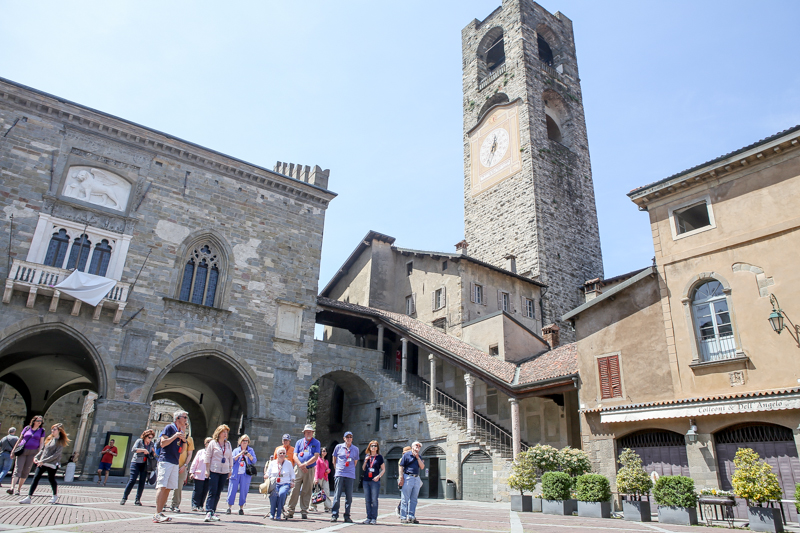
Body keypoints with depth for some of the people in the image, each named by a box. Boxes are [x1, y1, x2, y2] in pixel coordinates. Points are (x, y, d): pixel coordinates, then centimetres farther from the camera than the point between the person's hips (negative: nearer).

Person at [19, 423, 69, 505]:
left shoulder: (60, 442, -9)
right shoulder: (49, 438, 12)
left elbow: (56, 455, -15)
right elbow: (43, 449, 17)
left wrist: (44, 461, -18)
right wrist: (36, 457, 2)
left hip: (52, 464, -6)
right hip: (42, 463, 6)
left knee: (51, 479, 4)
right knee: (36, 478, -5)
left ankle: (55, 495, 25)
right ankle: (28, 497, -6)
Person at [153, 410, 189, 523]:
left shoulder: (181, 431, 19)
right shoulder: (169, 428, -2)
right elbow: (163, 443, -11)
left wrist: (184, 436, 4)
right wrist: (175, 436, -14)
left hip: (175, 463, 8)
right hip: (165, 460, -8)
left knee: (168, 488, 5)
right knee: (162, 486, -13)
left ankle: (160, 512, 9)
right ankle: (157, 514, -16)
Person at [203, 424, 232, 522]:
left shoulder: (228, 444, 11)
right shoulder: (213, 443, 0)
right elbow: (208, 457, -1)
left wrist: (230, 470, 12)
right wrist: (207, 470, -6)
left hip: (224, 472, 4)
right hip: (214, 471, -4)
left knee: (218, 493, 6)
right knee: (212, 492, -9)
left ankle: (213, 511, 13)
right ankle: (209, 513, -10)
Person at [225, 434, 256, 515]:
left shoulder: (251, 450, 13)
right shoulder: (236, 450, 12)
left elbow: (254, 461, 5)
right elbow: (232, 460, 0)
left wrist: (249, 455, -11)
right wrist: (239, 454, -11)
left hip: (246, 474, 0)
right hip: (235, 473, 0)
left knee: (243, 491, -1)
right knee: (232, 490, -2)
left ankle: (241, 508, 9)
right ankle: (229, 507, 8)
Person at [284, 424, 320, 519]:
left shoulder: (316, 443, 8)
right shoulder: (299, 442, 14)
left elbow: (316, 456, -3)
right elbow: (295, 456, 6)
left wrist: (306, 464, -15)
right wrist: (300, 465, -11)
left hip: (310, 470, -1)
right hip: (298, 469, 1)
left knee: (307, 491, 2)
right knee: (294, 489, -4)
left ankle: (304, 512, 9)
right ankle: (289, 511, 3)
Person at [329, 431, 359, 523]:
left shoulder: (355, 449, 10)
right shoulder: (338, 447, 7)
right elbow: (334, 460, 16)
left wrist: (350, 470, 12)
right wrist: (338, 468, 11)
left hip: (350, 475, 1)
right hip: (339, 474, -1)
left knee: (349, 496, 2)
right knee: (337, 495, -5)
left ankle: (347, 516, 12)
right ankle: (334, 515, 4)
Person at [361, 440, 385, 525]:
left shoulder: (379, 457, 3)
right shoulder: (367, 456, 13)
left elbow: (383, 469, 3)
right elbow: (363, 469, 15)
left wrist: (379, 476, -12)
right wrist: (365, 461, 0)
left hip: (375, 481, -4)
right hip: (366, 480, 4)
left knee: (374, 500, -5)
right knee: (367, 500, 6)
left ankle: (374, 518, 2)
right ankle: (368, 517, 14)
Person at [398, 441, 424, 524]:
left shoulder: (419, 457, 18)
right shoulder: (406, 455, 0)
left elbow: (422, 467, 3)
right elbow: (401, 466, -5)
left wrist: (417, 457, -3)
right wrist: (401, 478, -14)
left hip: (416, 478, 6)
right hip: (408, 477, -6)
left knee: (413, 499, 8)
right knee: (405, 499, -4)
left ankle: (411, 517, 15)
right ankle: (403, 517, 1)